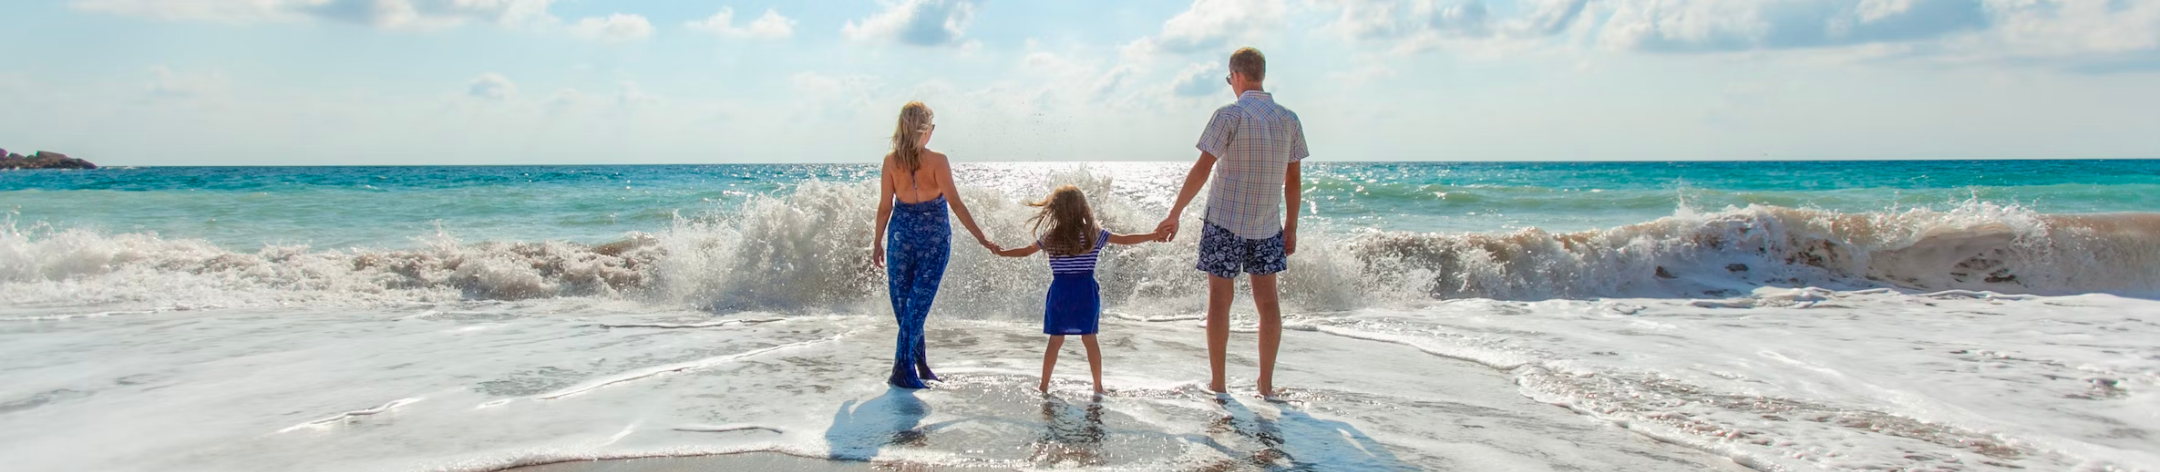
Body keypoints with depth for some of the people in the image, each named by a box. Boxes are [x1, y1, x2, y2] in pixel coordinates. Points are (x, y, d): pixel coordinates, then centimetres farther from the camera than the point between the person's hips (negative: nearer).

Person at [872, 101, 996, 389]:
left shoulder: (891, 161, -3)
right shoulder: (937, 161, -11)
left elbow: (885, 207, 1)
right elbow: (955, 203, -13)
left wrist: (877, 243, 11)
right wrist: (981, 237, -9)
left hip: (902, 233, 3)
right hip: (934, 236, -2)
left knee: (903, 301, 13)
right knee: (918, 302, 0)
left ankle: (919, 365, 20)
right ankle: (903, 370, -3)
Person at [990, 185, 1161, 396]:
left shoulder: (1049, 237, -1)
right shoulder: (1094, 234, -3)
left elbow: (1025, 251, 10)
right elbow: (1126, 240, 2)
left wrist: (1001, 252, 26)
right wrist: (1155, 235, 12)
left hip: (1060, 292, 1)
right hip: (1086, 292, -1)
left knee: (1056, 340, 9)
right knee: (1090, 340, 6)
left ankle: (1044, 385, 13)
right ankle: (1098, 386, 12)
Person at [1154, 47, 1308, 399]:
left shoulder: (1230, 115, -11)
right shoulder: (1289, 119, 4)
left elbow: (1203, 169, -14)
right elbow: (1293, 179, 7)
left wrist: (1175, 214, -9)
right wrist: (1291, 227, 15)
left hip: (1225, 222, -4)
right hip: (1268, 225, 4)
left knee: (1220, 298, 4)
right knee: (1267, 299, 9)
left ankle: (1217, 384, 8)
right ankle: (1266, 385, 13)